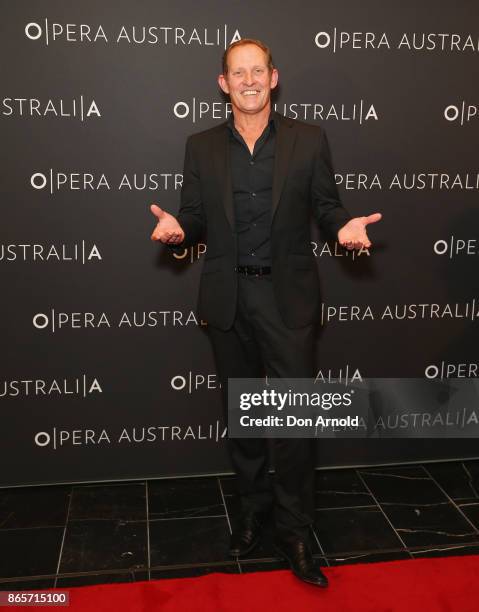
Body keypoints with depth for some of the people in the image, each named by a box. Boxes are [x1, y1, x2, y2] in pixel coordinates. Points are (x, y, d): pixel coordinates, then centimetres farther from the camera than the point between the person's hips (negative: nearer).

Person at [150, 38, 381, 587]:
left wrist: (345, 227, -17)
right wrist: (177, 228, -15)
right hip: (227, 299, 2)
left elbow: (325, 206, 4)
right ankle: (253, 510, 35)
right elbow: (195, 217, 7)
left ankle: (293, 531, 19)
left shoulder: (309, 140, 3)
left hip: (287, 296, -2)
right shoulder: (201, 147, 7)